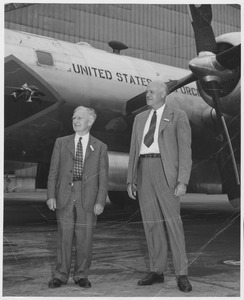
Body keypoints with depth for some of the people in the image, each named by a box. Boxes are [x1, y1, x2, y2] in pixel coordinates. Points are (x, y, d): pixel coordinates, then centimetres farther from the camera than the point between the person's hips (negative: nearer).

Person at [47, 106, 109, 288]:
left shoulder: (100, 147, 8)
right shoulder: (61, 143, 10)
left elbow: (103, 177, 4)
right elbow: (53, 172, 8)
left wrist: (100, 201, -5)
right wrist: (51, 195, -2)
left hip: (88, 198, -1)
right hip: (65, 196, 1)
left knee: (85, 238, 2)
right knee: (64, 236, 2)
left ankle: (81, 275, 15)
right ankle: (61, 275, 12)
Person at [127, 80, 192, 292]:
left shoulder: (178, 116, 2)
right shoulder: (140, 118, 18)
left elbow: (185, 150, -5)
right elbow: (134, 150, 16)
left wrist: (183, 181, -14)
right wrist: (130, 180, 9)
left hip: (165, 172, -5)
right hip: (144, 172, 5)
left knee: (173, 222, -9)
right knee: (151, 223, 5)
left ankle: (182, 274, -2)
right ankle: (157, 271, 14)